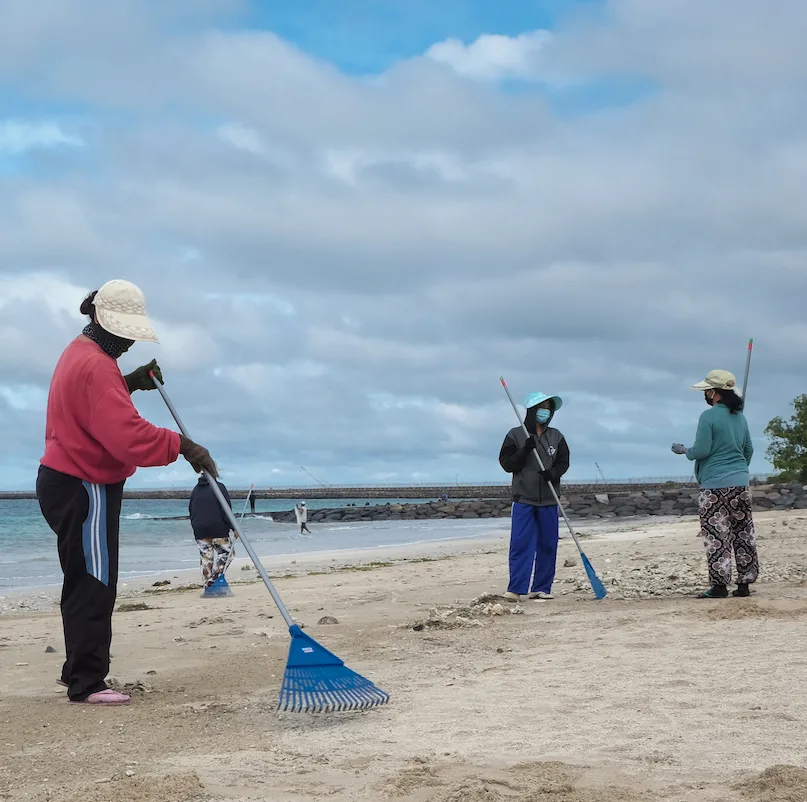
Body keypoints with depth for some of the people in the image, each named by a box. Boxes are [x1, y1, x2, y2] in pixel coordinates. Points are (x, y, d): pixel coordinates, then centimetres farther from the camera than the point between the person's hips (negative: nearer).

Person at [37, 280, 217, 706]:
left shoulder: (80, 354, 15)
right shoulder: (96, 366, -20)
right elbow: (127, 435, -29)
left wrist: (130, 383, 12)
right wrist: (181, 446, -27)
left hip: (66, 483, 11)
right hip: (84, 490, -11)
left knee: (84, 583, 18)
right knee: (93, 586, -7)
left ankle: (79, 670, 27)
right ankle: (87, 683, -5)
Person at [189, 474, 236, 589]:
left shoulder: (195, 490, 13)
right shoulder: (219, 487, -5)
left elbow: (190, 510, 17)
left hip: (200, 531, 5)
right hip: (218, 529, -5)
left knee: (205, 558, 8)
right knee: (226, 553, 6)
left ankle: (208, 585, 7)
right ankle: (214, 579, -6)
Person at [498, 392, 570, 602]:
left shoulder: (556, 437, 11)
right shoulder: (515, 435, 1)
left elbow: (563, 462, 8)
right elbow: (506, 463, -2)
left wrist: (553, 473, -13)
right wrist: (525, 450, -16)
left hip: (549, 500, 4)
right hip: (523, 498, -3)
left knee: (547, 545, 4)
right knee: (521, 544, -10)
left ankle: (542, 588, 11)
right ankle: (515, 589, -11)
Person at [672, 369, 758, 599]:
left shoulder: (708, 416, -11)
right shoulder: (740, 417, 10)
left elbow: (701, 450, -14)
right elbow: (749, 449, 17)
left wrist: (683, 450, 5)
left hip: (715, 486, -7)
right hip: (740, 484, 7)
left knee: (717, 537, -4)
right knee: (743, 534, 9)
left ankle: (719, 585, -6)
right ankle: (744, 582, 11)